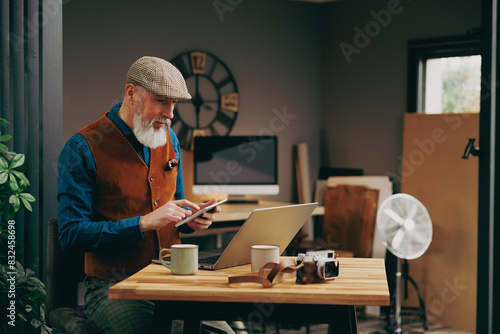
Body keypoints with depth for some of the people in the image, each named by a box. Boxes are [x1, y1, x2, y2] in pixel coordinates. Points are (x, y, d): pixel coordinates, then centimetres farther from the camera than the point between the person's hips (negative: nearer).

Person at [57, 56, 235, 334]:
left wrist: (192, 217, 1)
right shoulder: (83, 148, -8)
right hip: (113, 287, -5)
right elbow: (71, 235, -13)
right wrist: (144, 222, -20)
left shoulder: (169, 139, 13)